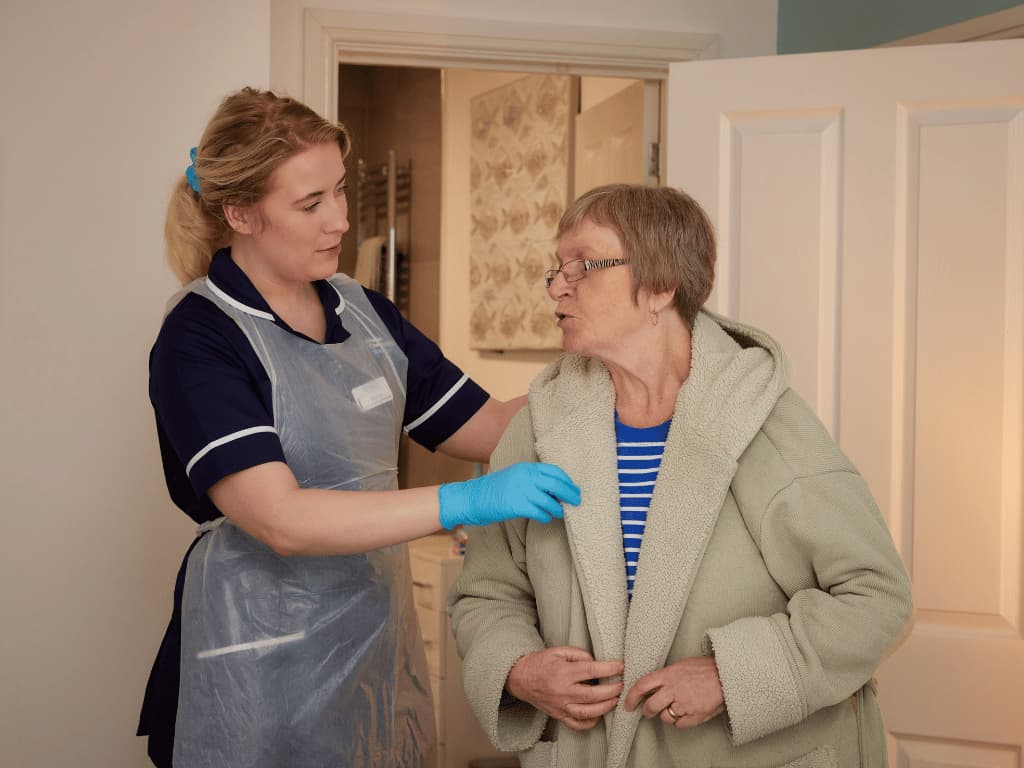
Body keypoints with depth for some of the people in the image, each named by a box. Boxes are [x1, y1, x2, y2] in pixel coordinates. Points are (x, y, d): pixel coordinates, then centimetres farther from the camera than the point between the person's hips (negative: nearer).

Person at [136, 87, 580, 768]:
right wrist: (469, 503, -31)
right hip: (265, 668, -6)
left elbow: (483, 426, 9)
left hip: (382, 631, 6)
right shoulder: (199, 341, -14)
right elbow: (282, 519, -25)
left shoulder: (362, 310, 7)